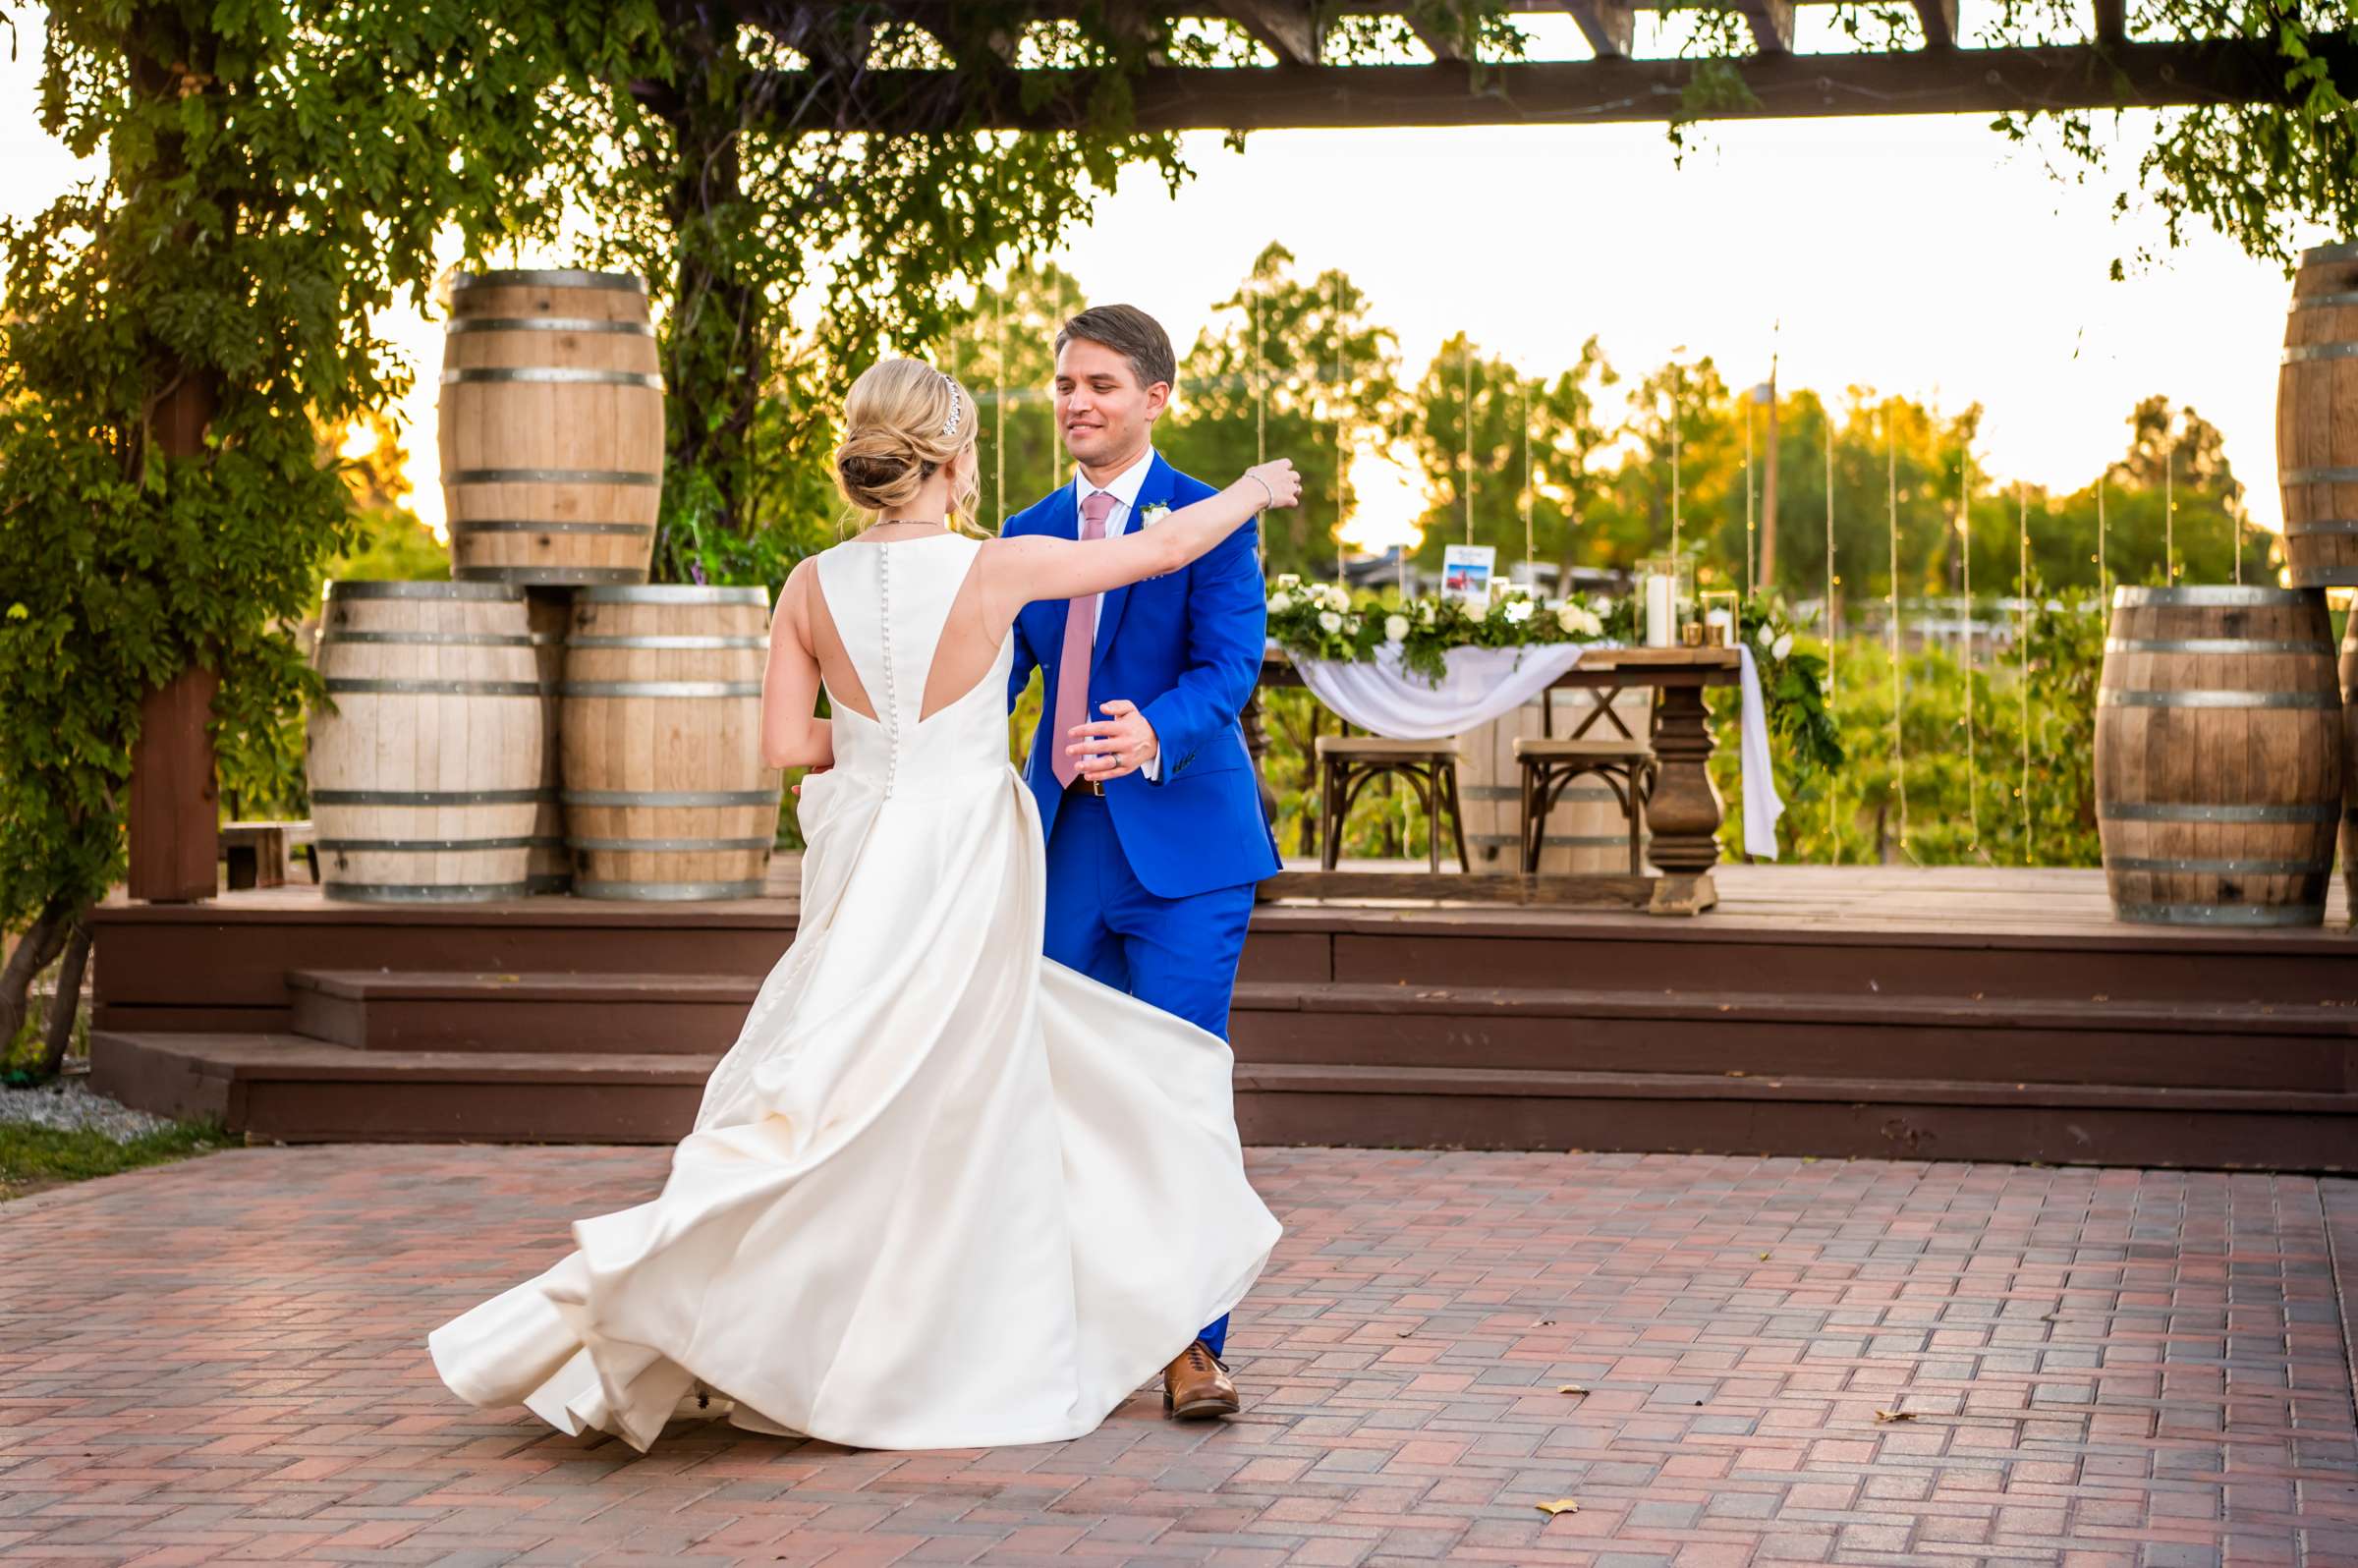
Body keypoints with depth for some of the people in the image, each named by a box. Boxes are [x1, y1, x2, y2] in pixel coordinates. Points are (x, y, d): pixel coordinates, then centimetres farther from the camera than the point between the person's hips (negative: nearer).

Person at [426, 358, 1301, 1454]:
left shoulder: (814, 586, -2)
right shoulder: (994, 569, -12)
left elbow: (785, 741, -1)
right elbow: (1166, 549, -2)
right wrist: (1253, 491, 15)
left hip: (860, 860, 5)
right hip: (960, 861, -4)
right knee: (941, 1119, 4)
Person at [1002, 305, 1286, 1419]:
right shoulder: (1026, 537, 13)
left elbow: (1229, 667, -15)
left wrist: (1156, 733, -35)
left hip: (1183, 843, -5)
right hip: (1065, 846, 5)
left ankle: (1192, 1342, -1)